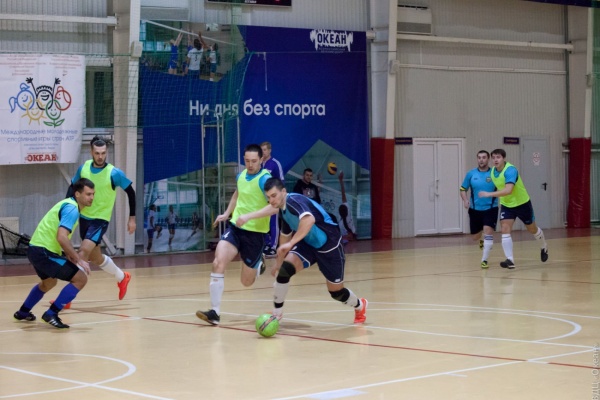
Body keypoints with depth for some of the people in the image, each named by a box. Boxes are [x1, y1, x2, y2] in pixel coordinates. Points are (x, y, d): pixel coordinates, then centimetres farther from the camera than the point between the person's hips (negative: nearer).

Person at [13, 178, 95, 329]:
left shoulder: (68, 204, 15)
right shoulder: (71, 208, -16)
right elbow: (61, 237, -29)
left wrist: (72, 256, 19)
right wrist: (78, 260, -24)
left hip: (36, 249, 11)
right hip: (44, 252, -11)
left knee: (48, 283, 36)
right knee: (80, 278, -12)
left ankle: (23, 312, 50)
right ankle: (51, 314, -10)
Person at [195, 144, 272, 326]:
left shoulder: (265, 179, -16)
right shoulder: (241, 176, 5)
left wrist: (249, 216, -38)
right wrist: (227, 214, 22)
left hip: (255, 232, -5)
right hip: (235, 227, 5)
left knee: (246, 282, 7)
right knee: (218, 263, -19)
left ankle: (258, 264, 43)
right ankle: (215, 312, -16)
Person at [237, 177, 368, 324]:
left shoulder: (294, 200, -27)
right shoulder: (282, 210, 1)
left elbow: (309, 219, -47)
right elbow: (285, 236, 17)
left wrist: (291, 243, -50)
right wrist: (278, 263, 21)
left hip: (329, 244, -7)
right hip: (308, 243, 7)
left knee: (336, 292, 6)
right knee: (284, 268, -19)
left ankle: (360, 305, 39)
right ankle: (276, 314, -6)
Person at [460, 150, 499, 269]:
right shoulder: (471, 174, 0)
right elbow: (463, 189, 9)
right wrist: (465, 200, -9)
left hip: (491, 209, -3)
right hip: (475, 210, 3)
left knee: (488, 232, -19)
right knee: (475, 237, 13)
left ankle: (484, 260, -12)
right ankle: (482, 242, 51)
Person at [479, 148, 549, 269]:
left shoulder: (510, 170, -31)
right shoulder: (493, 172, -7)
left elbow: (508, 190, -45)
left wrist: (489, 194, -49)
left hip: (522, 204, -5)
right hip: (506, 205, 5)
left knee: (532, 229, 15)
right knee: (505, 230, -14)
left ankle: (544, 247, 44)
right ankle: (510, 260, -15)